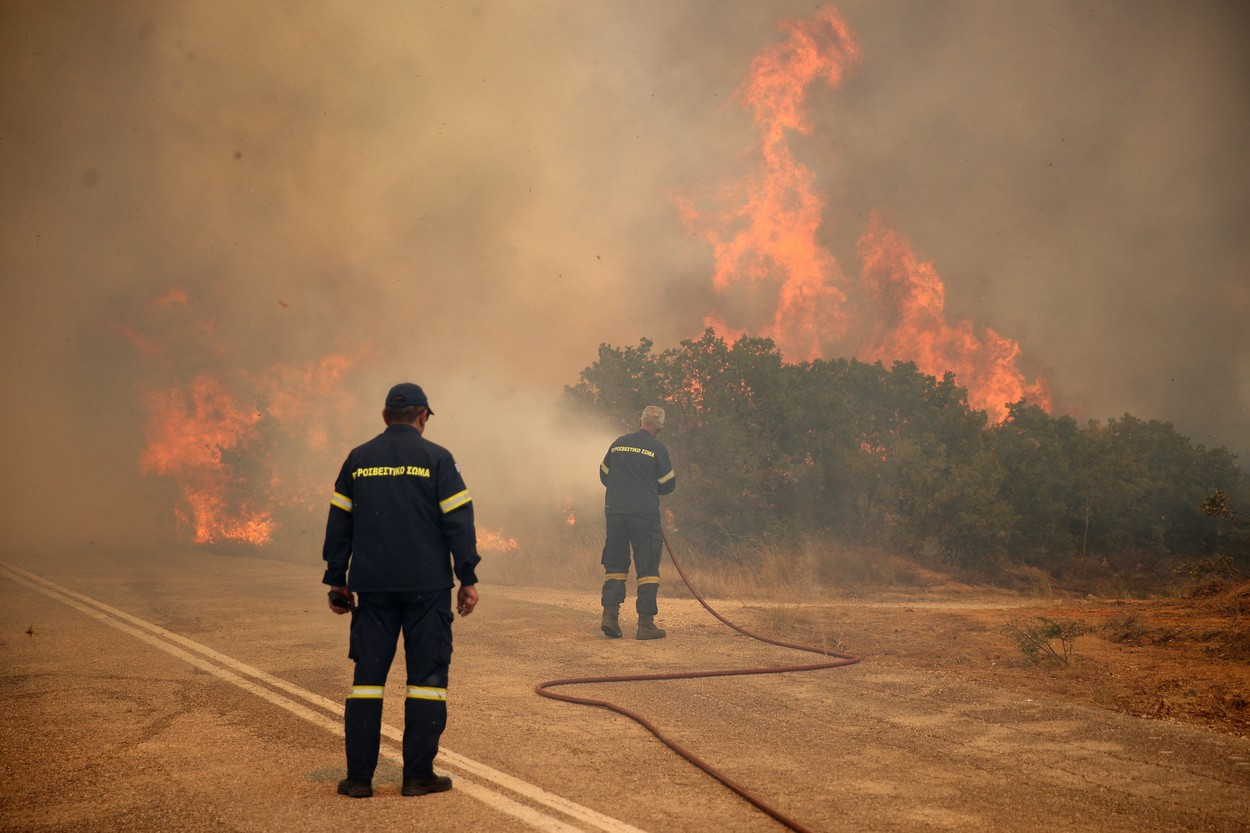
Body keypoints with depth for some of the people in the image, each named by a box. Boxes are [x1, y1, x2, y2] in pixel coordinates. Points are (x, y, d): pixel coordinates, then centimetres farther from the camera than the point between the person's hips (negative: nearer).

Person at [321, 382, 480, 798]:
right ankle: (418, 775, 4)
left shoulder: (358, 459, 8)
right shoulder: (436, 459, -2)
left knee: (367, 675, 8)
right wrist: (468, 579, 0)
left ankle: (359, 776, 7)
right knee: (426, 676, 4)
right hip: (428, 588, -3)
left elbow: (338, 524, 10)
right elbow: (458, 521, -5)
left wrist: (337, 581, 16)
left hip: (372, 587, 3)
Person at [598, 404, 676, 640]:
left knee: (615, 565, 14)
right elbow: (668, 485, 2)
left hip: (615, 512, 4)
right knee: (648, 568, 1)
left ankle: (610, 614, 3)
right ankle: (646, 623, -2)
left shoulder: (618, 443, 8)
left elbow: (604, 476, 16)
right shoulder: (657, 449, -4)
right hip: (645, 515, -4)